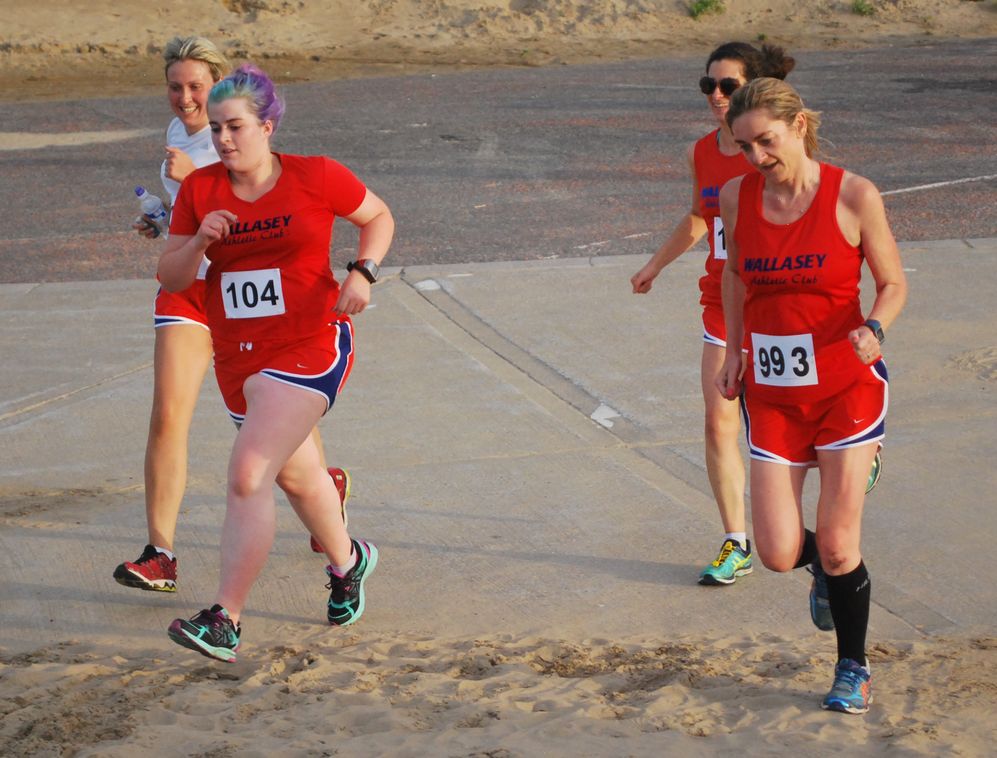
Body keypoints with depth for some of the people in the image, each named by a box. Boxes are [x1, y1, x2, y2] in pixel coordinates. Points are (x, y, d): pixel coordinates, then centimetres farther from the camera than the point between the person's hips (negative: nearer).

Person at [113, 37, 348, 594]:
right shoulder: (177, 132, 7)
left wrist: (193, 176, -34)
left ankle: (329, 485, 45)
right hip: (186, 286, 5)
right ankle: (160, 555, -11)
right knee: (168, 415, -11)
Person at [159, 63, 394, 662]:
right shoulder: (200, 190, 1)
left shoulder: (316, 177, -7)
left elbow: (380, 217, 9)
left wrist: (363, 273, -8)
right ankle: (348, 561, 51)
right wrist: (200, 242, -17)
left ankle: (226, 622, -17)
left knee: (248, 475, -19)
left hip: (309, 348, -6)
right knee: (297, 476, 23)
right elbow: (170, 278, 3)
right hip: (238, 357, 6)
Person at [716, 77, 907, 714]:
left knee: (838, 545, -2)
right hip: (771, 392, 3)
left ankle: (854, 669, 22)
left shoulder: (854, 196, -10)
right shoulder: (737, 197, -1)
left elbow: (894, 284, -2)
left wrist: (874, 329, -22)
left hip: (847, 386, -3)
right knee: (779, 553, -4)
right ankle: (824, 570, 34)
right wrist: (734, 352, 10)